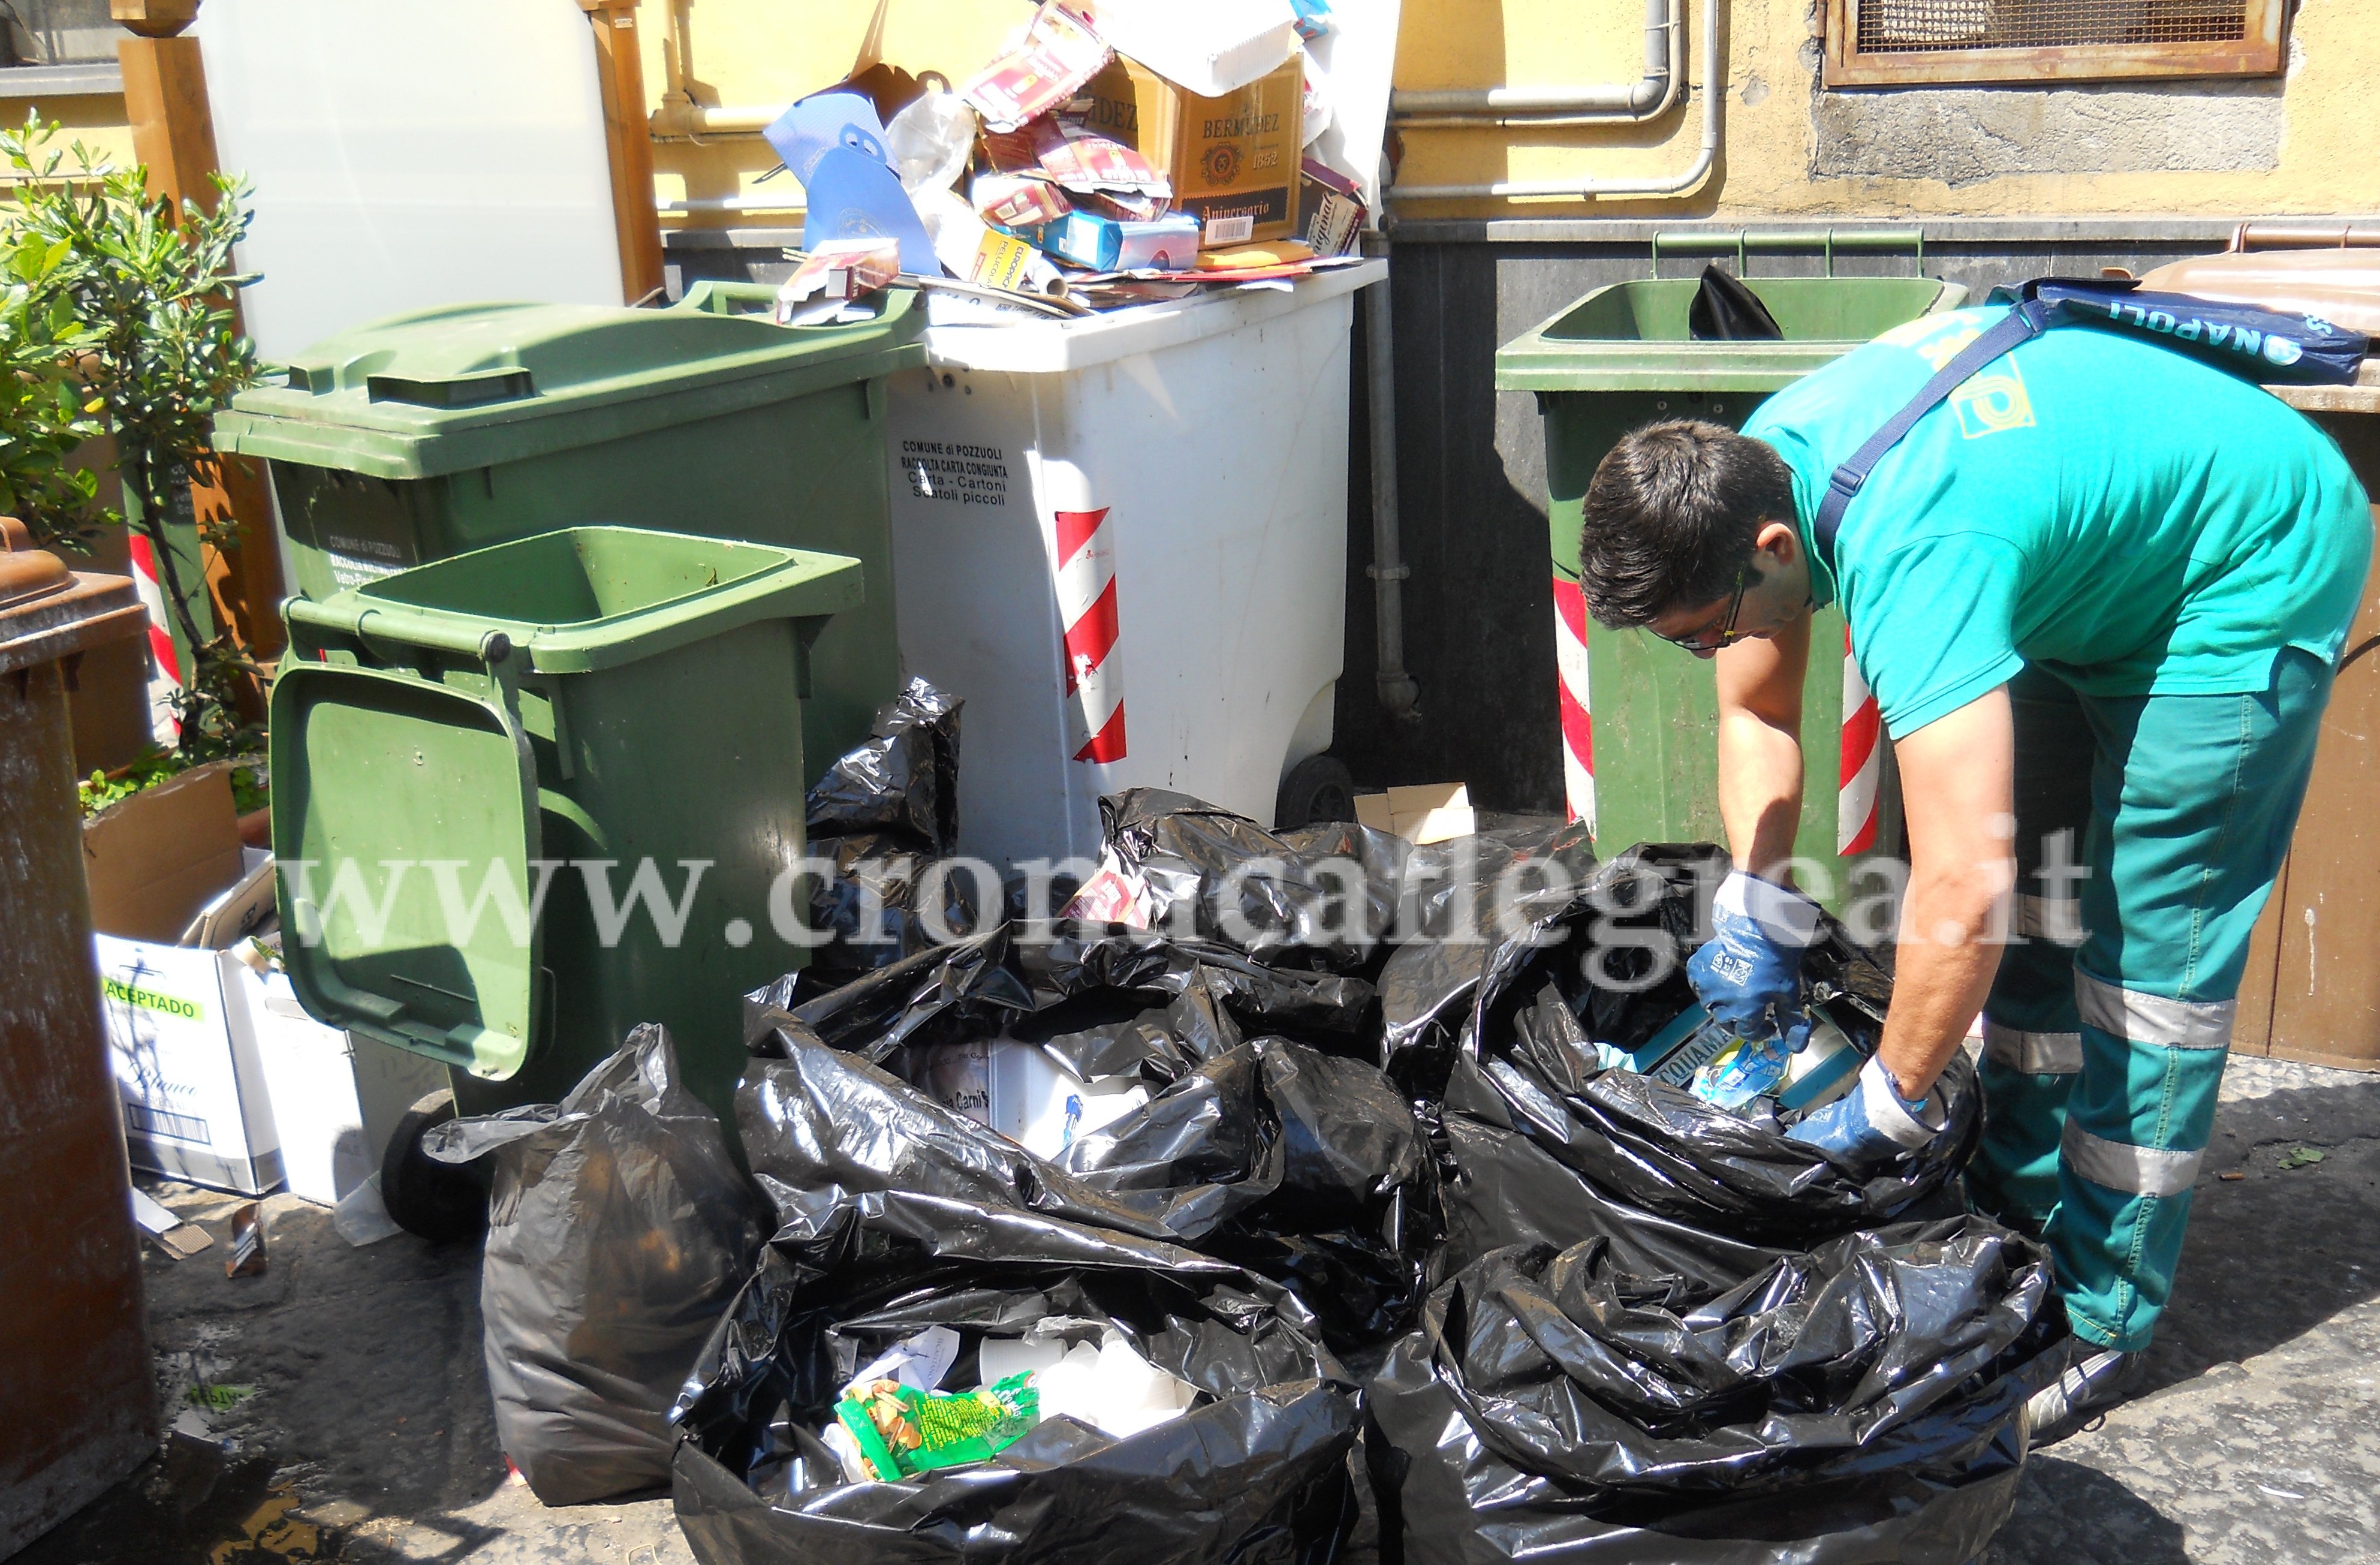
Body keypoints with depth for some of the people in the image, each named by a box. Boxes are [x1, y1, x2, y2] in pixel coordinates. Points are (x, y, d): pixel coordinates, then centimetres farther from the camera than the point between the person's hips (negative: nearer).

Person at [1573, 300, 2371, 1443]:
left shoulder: (1911, 560, -41)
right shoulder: (1752, 470, -14)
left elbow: (1962, 886, -44)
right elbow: (1755, 715, 1)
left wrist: (1888, 1105, -31)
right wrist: (1754, 909, -11)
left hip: (2255, 572, -9)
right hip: (2098, 573, 9)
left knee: (2147, 951, -8)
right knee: (2034, 894, 12)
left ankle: (2100, 1321, 2)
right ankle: (2017, 1217, 24)